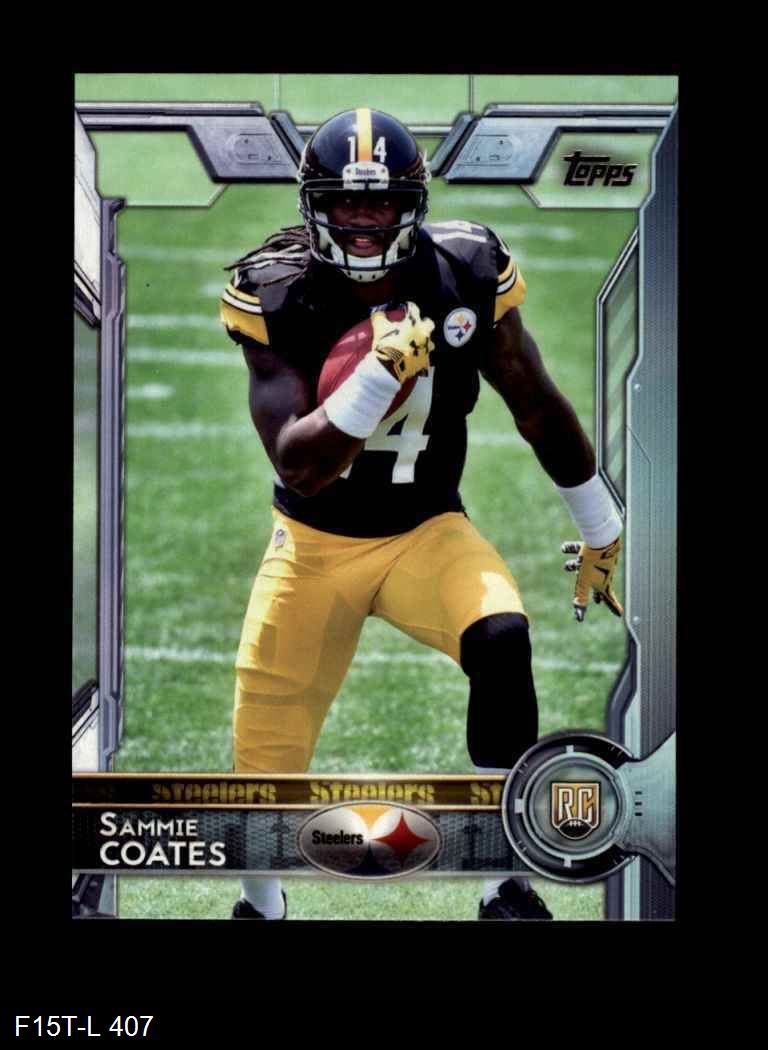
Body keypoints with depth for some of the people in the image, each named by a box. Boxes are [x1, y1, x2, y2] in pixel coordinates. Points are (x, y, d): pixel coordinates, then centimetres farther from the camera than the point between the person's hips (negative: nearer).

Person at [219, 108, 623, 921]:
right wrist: (381, 373, -39)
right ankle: (260, 904, 37)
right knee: (266, 763, 3)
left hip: (425, 534, 0)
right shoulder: (279, 299, -17)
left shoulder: (466, 277, -12)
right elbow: (299, 469, -25)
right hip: (315, 546, 0)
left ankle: (507, 885, -19)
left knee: (501, 641, -31)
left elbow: (538, 410, 2)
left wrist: (601, 532, 11)